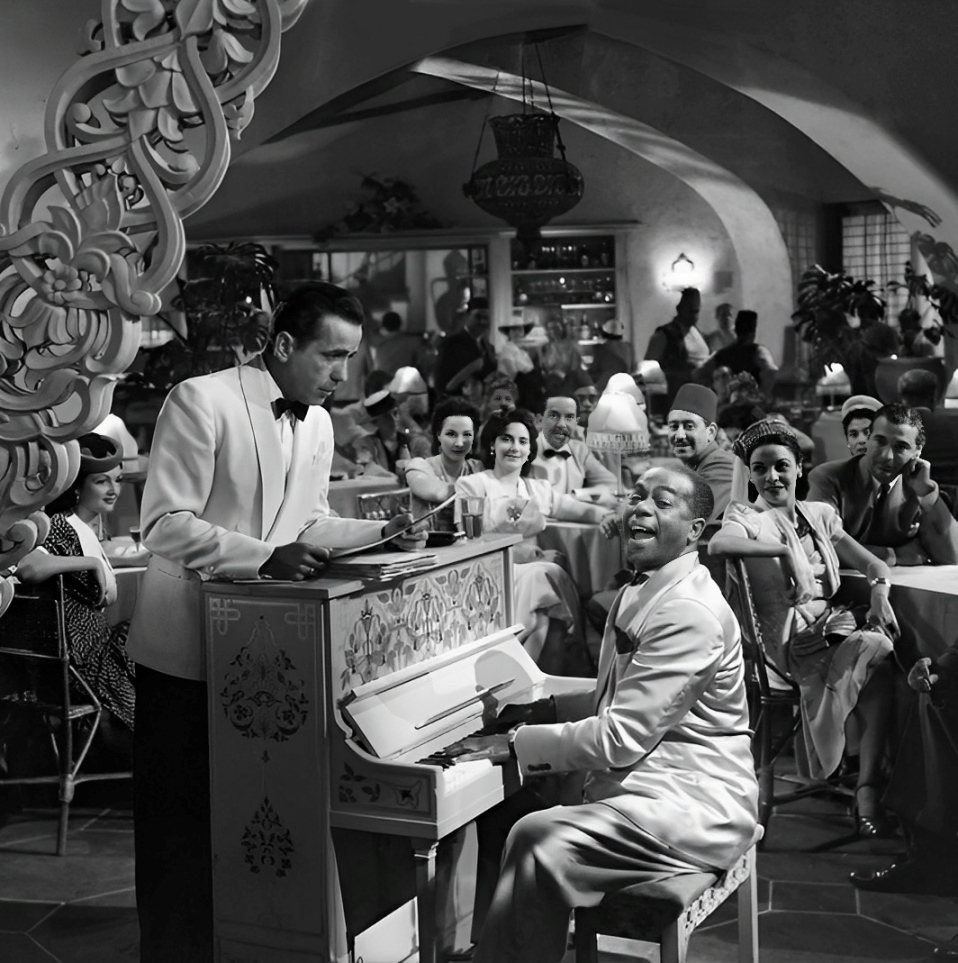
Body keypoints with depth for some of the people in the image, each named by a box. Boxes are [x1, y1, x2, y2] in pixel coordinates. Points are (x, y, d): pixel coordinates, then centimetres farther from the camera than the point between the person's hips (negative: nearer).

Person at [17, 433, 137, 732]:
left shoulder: (88, 528, 14)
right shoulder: (61, 526, -13)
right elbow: (27, 567, -34)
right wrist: (92, 563, -26)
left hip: (100, 639, 9)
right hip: (82, 656, -9)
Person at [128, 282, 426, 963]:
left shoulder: (319, 424, 8)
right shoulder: (201, 401, -15)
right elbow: (165, 526, -20)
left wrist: (380, 532, -1)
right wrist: (265, 558, -29)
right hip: (189, 647, -6)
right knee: (181, 821, 3)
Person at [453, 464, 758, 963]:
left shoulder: (691, 612, -22)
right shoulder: (642, 590, 12)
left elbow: (622, 738, -24)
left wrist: (515, 744, -17)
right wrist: (544, 709, 7)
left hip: (693, 800, -10)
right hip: (636, 772, 10)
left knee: (539, 841, -28)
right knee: (497, 808, 6)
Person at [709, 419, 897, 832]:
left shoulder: (820, 514, 20)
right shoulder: (746, 515, 2)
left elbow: (872, 563, 12)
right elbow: (717, 544, -23)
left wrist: (879, 591, -12)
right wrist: (785, 550, -28)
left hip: (836, 623, 5)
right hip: (793, 641, -5)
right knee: (877, 648, -29)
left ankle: (868, 789, -20)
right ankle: (867, 789, -20)